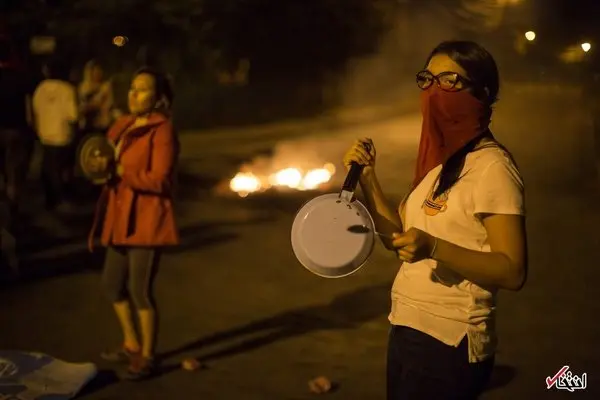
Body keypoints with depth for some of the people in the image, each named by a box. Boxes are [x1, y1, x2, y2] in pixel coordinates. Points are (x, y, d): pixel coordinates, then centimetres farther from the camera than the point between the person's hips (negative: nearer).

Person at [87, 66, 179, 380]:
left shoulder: (162, 130, -13)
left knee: (140, 289, -4)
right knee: (112, 283, 17)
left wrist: (118, 170, -22)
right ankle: (131, 345, 34)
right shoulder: (122, 125, 12)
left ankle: (147, 356, 13)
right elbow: (115, 164, 17)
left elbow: (159, 180, -20)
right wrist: (102, 166, -5)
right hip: (122, 216, 9)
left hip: (147, 218, -9)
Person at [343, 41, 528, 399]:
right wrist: (368, 178, 0)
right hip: (408, 331, 8)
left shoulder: (492, 167, -17)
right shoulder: (441, 162, 9)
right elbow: (399, 237, 9)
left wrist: (434, 248, -33)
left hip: (448, 343, -8)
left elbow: (513, 272, -22)